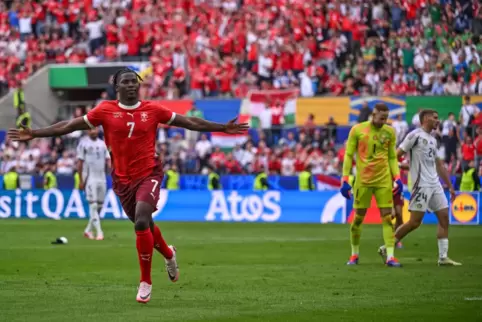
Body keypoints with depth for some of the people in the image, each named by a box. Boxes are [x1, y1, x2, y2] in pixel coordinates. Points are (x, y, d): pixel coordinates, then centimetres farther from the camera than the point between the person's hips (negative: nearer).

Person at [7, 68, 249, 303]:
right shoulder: (106, 110, -2)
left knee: (141, 223, -22)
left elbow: (189, 122, 5)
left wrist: (223, 128, 2)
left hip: (149, 174, -2)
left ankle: (145, 282, -8)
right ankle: (168, 254, 49)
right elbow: (70, 125, 0)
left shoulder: (153, 109, -2)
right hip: (122, 179, 2)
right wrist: (34, 134, -4)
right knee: (144, 226, 14)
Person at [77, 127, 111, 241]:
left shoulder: (103, 144, 13)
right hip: (90, 179, -5)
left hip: (102, 179, 6)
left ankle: (88, 230, 21)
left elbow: (108, 160, 11)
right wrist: (81, 180, -7)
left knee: (99, 206, 8)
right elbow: (80, 163, -3)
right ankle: (99, 232, -15)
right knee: (93, 206, -11)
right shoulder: (83, 144, -2)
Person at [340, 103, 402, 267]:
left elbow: (392, 157, 12)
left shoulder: (389, 132, 5)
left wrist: (397, 178, 0)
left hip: (384, 180, 2)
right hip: (363, 180, -1)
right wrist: (345, 180, -5)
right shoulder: (357, 130, -3)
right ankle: (355, 254, 21)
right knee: (358, 218, 4)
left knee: (387, 217, -6)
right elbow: (348, 155, 1)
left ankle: (390, 256, -8)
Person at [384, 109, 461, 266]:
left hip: (435, 185, 8)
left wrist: (450, 186, 23)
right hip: (421, 185, -8)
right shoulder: (415, 135, -7)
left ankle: (443, 257, 2)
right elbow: (396, 155, -10)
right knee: (415, 222, -9)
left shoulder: (433, 140, 18)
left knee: (444, 217, 1)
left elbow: (439, 165, 24)